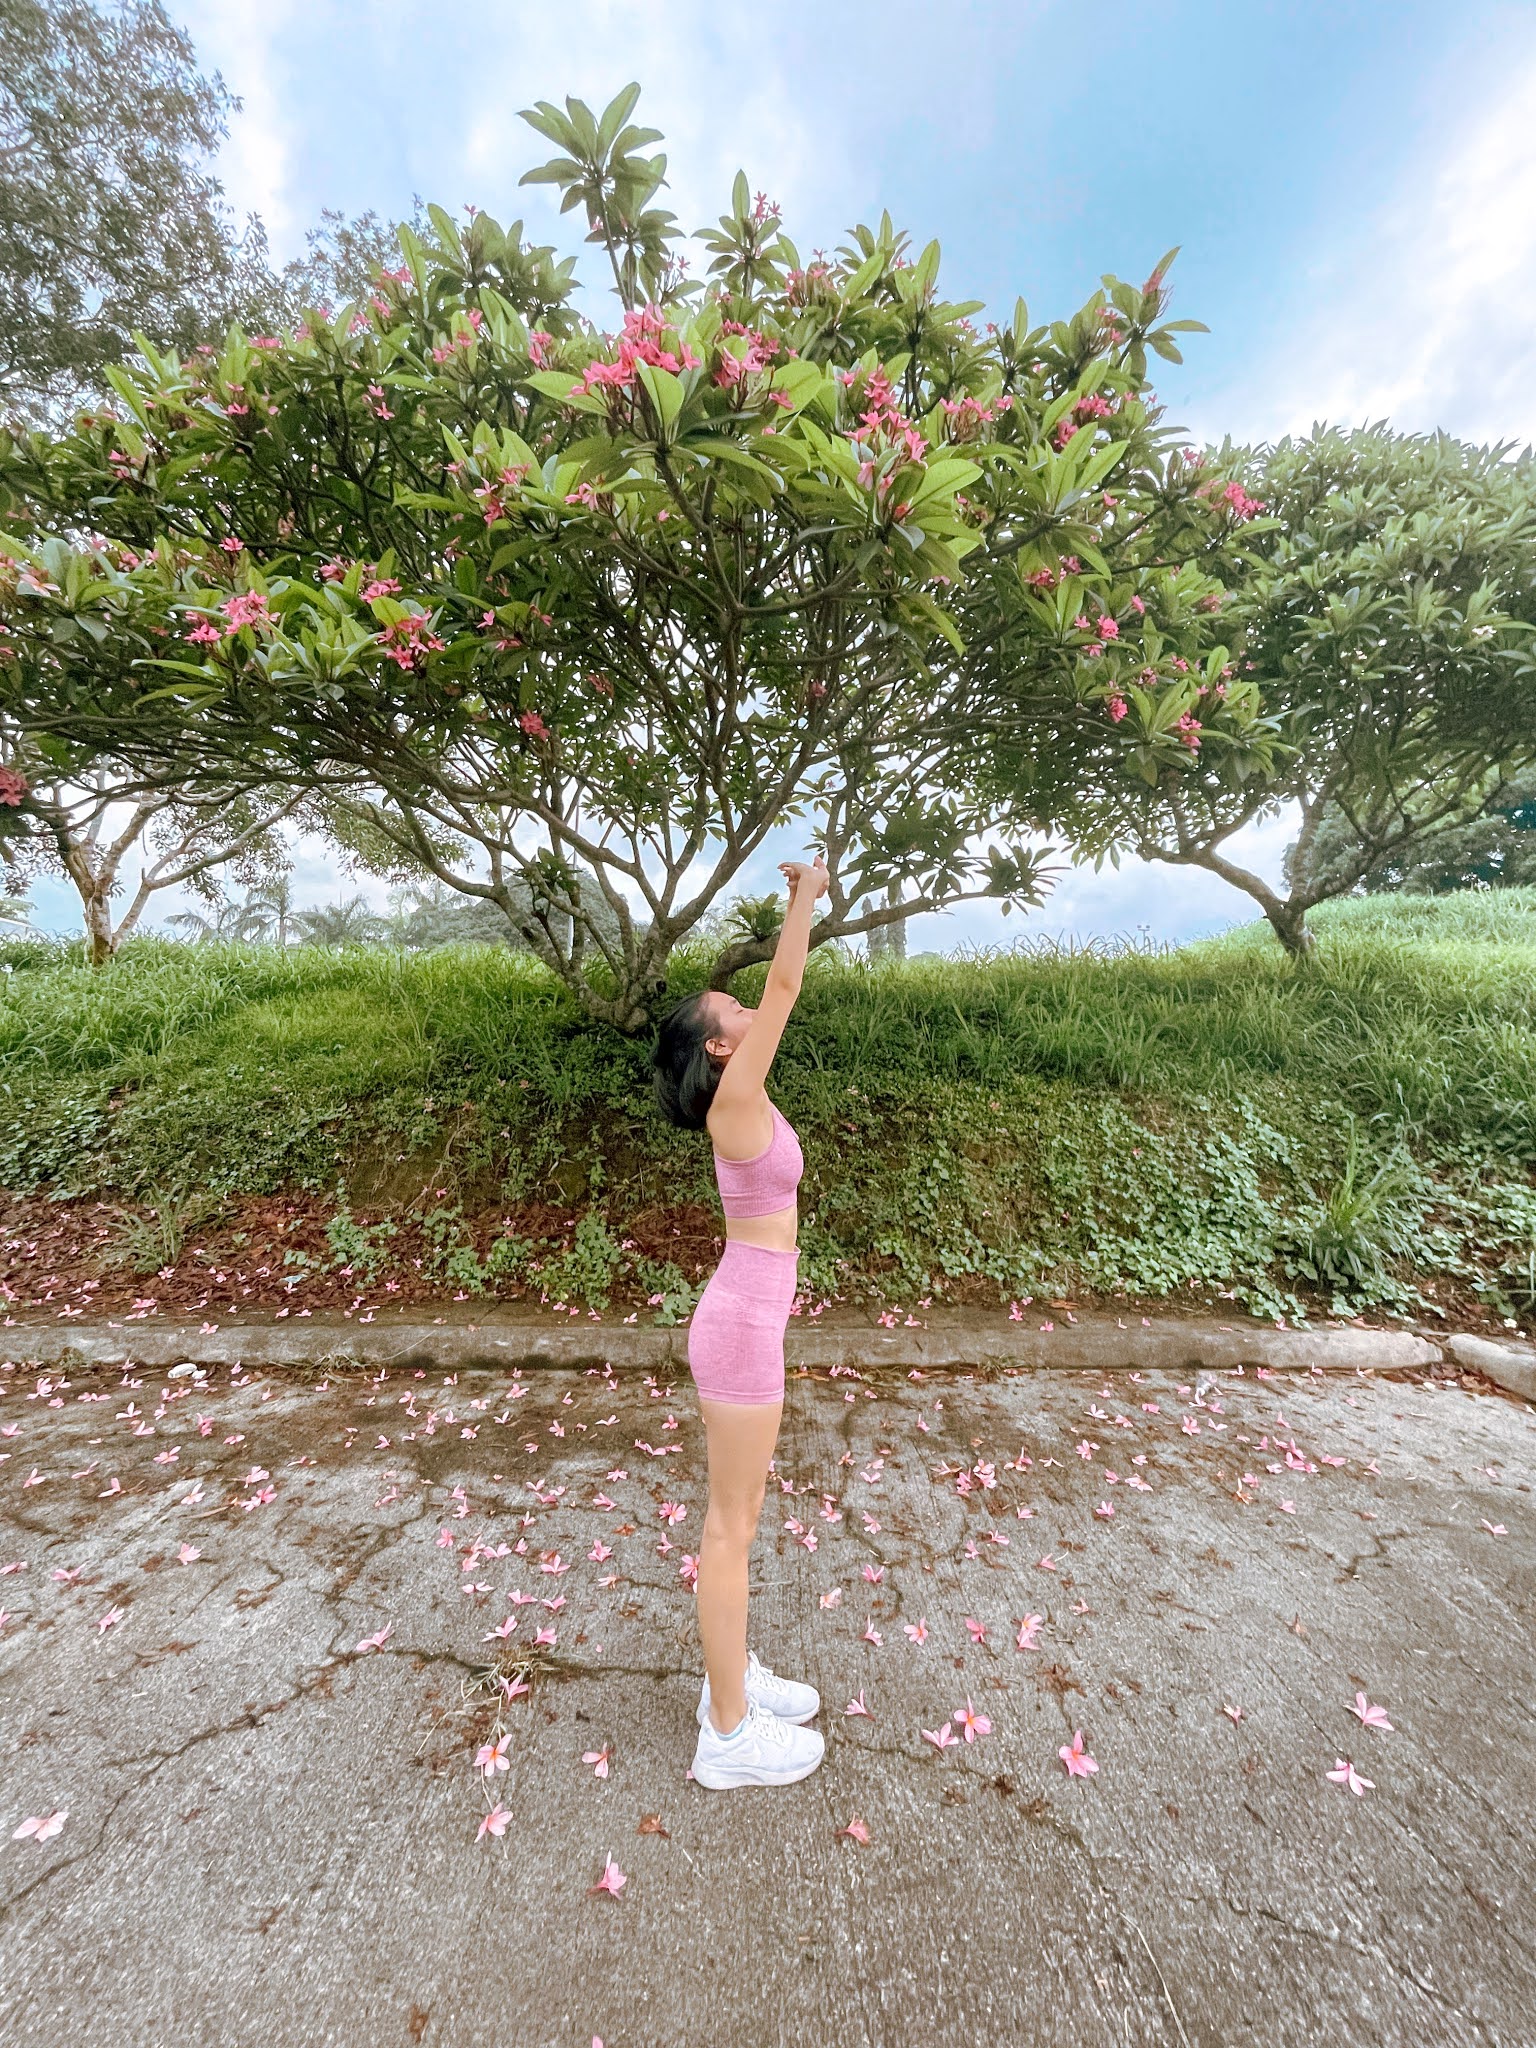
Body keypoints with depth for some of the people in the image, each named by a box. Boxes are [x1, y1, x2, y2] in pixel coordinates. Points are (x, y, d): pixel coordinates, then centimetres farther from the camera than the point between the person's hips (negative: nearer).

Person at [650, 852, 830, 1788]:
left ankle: (735, 1676, 43)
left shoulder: (743, 1095, 5)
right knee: (733, 1526, 8)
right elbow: (784, 987, -18)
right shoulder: (735, 1098, -18)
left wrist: (805, 900, 15)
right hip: (743, 1328, -9)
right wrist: (805, 894, -8)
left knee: (737, 1513, 23)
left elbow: (781, 990, 12)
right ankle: (729, 1735, 29)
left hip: (746, 1318, 9)